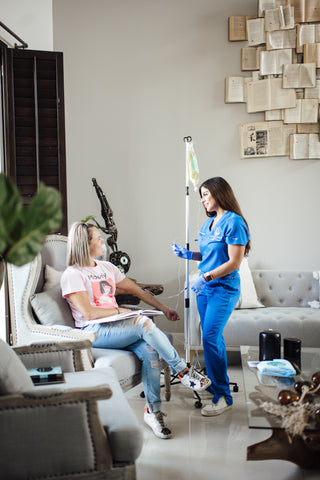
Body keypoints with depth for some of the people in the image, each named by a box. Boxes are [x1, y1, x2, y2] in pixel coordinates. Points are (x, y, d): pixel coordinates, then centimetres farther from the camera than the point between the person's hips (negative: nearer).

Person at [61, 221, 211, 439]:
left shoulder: (106, 267, 19)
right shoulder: (73, 275, -4)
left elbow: (138, 290, 21)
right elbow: (88, 313, -14)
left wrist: (164, 308, 16)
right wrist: (119, 311, -8)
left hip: (116, 326, 6)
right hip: (94, 332, -6)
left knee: (150, 350, -25)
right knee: (143, 322, -30)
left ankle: (153, 411, -17)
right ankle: (183, 372, -19)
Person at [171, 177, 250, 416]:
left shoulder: (234, 222, -13)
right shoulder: (209, 222, 13)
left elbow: (234, 263, -18)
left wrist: (205, 277, -21)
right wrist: (188, 255, 9)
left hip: (224, 289, -8)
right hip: (205, 288, 8)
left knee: (210, 338, -13)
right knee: (212, 337, 13)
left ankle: (223, 396, -4)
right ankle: (216, 384, 26)